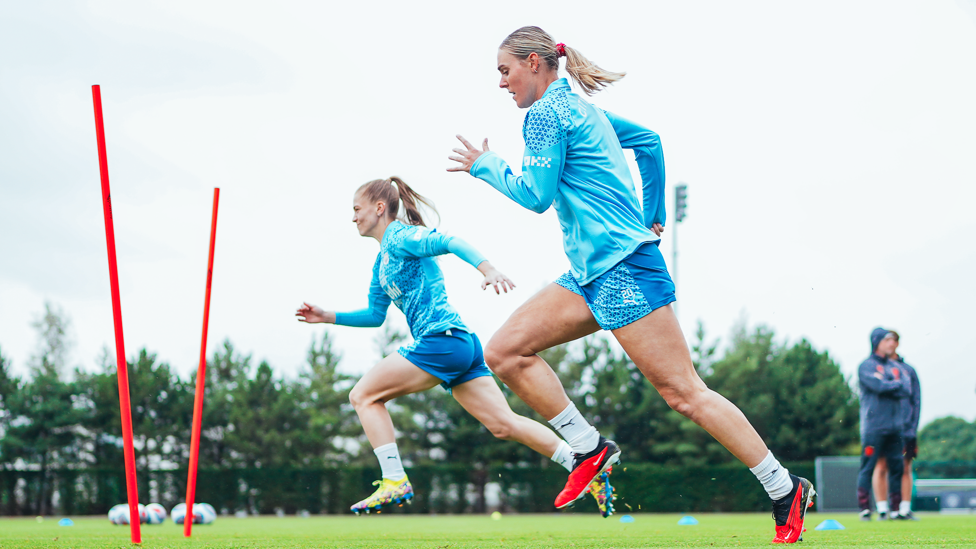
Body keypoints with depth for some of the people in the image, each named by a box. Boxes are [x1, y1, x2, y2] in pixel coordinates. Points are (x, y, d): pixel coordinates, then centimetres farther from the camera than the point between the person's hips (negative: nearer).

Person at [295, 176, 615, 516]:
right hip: (463, 345, 9)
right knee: (504, 424, 3)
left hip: (441, 339, -9)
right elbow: (375, 315, 34)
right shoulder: (381, 261, 25)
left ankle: (395, 482, -7)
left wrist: (488, 269, -36)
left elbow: (448, 242, -20)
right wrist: (327, 317, 28)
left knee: (364, 396, -1)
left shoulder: (399, 236, -3)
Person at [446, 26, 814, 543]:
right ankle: (588, 448, 2)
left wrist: (486, 167, 4)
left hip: (622, 268, -10)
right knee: (504, 352, 1)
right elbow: (648, 140, 29)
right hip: (590, 273, 10)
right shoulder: (580, 110, 19)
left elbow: (535, 195, -12)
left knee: (682, 391, -9)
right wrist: (652, 217, 29)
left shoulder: (546, 114, -8)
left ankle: (786, 491, -4)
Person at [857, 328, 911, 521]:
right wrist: (897, 385, -1)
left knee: (897, 466, 6)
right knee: (868, 467, -7)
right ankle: (864, 508, -7)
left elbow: (906, 390, 3)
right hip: (874, 425, -6)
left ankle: (898, 507, 11)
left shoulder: (896, 367, 18)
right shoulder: (866, 366, 0)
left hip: (895, 425, 6)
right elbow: (878, 386, -16)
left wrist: (887, 386, -9)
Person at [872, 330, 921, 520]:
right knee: (881, 467, -4)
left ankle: (905, 509, 8)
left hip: (905, 429, 2)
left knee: (905, 469, 3)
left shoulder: (908, 371, 12)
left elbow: (916, 401, 9)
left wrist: (913, 428, 0)